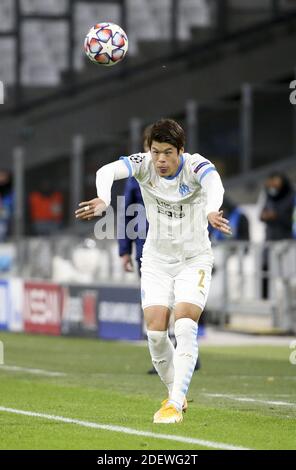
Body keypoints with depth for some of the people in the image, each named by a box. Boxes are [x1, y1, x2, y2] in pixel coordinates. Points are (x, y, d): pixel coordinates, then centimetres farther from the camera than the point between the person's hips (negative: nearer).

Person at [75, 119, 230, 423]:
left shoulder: (195, 166, -21)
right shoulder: (144, 164, -15)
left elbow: (214, 183, -45)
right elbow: (108, 171, -35)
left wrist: (211, 210, -68)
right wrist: (103, 199, -58)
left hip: (195, 259, -2)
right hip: (156, 260, 3)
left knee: (184, 326, -19)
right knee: (155, 331, -6)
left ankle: (176, 404, -18)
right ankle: (175, 392, 17)